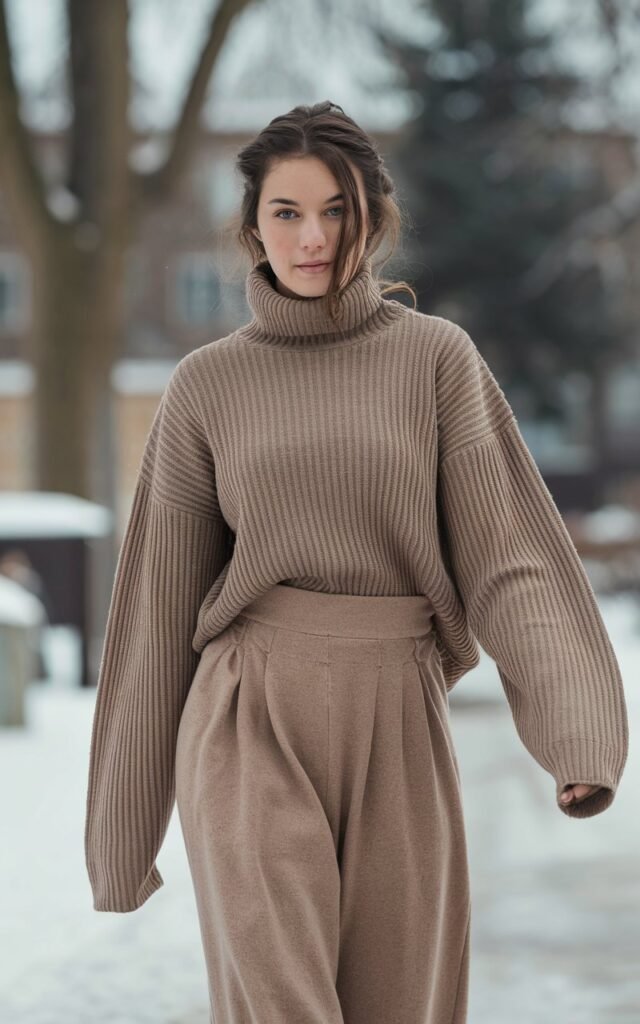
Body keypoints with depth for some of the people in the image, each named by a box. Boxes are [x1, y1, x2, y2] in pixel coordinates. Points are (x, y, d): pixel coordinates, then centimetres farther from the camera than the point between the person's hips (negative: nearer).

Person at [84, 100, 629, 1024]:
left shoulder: (438, 356, 5)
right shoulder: (206, 384, 6)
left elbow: (506, 555, -3)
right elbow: (164, 603, 9)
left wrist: (578, 734, -19)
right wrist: (125, 821, 12)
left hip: (397, 736, 1)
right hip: (252, 729, -1)